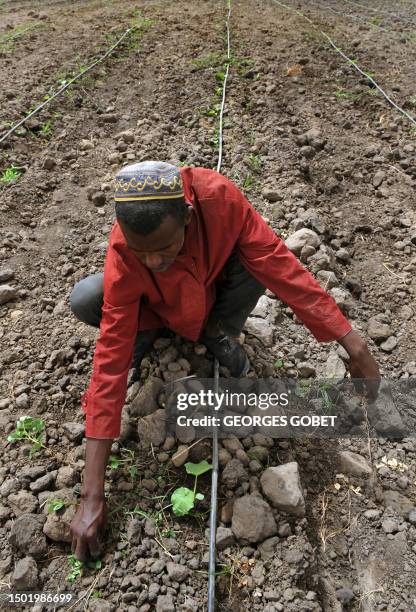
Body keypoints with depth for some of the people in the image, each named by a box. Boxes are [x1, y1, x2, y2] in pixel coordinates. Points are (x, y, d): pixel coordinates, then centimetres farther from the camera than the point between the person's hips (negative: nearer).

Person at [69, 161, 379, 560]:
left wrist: (353, 344, -30)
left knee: (264, 260, -33)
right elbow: (111, 363, -36)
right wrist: (92, 497, -36)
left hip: (214, 288, 1)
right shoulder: (122, 258, -37)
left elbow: (279, 265, -30)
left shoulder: (218, 196, -37)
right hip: (158, 306, 0)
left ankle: (220, 331, -4)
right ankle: (146, 330, 2)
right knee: (83, 301, -30)